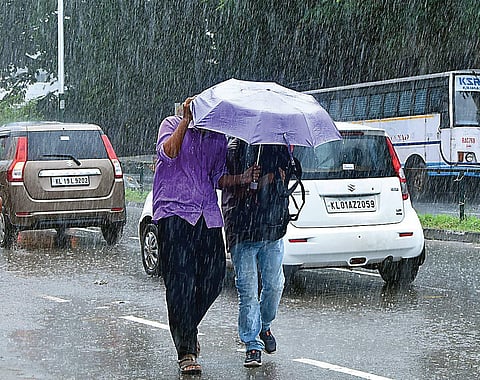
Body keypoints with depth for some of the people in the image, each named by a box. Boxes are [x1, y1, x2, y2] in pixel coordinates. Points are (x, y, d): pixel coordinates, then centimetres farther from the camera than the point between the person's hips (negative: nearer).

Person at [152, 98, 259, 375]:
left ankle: (187, 329, 28)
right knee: (181, 280, -11)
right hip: (175, 212, -5)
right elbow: (168, 152, -16)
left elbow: (218, 178, 17)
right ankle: (186, 352, -9)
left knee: (214, 278, 1)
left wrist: (241, 179, 0)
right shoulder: (172, 125, 4)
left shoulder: (219, 138, 18)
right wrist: (187, 119, -21)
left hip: (208, 216, 5)